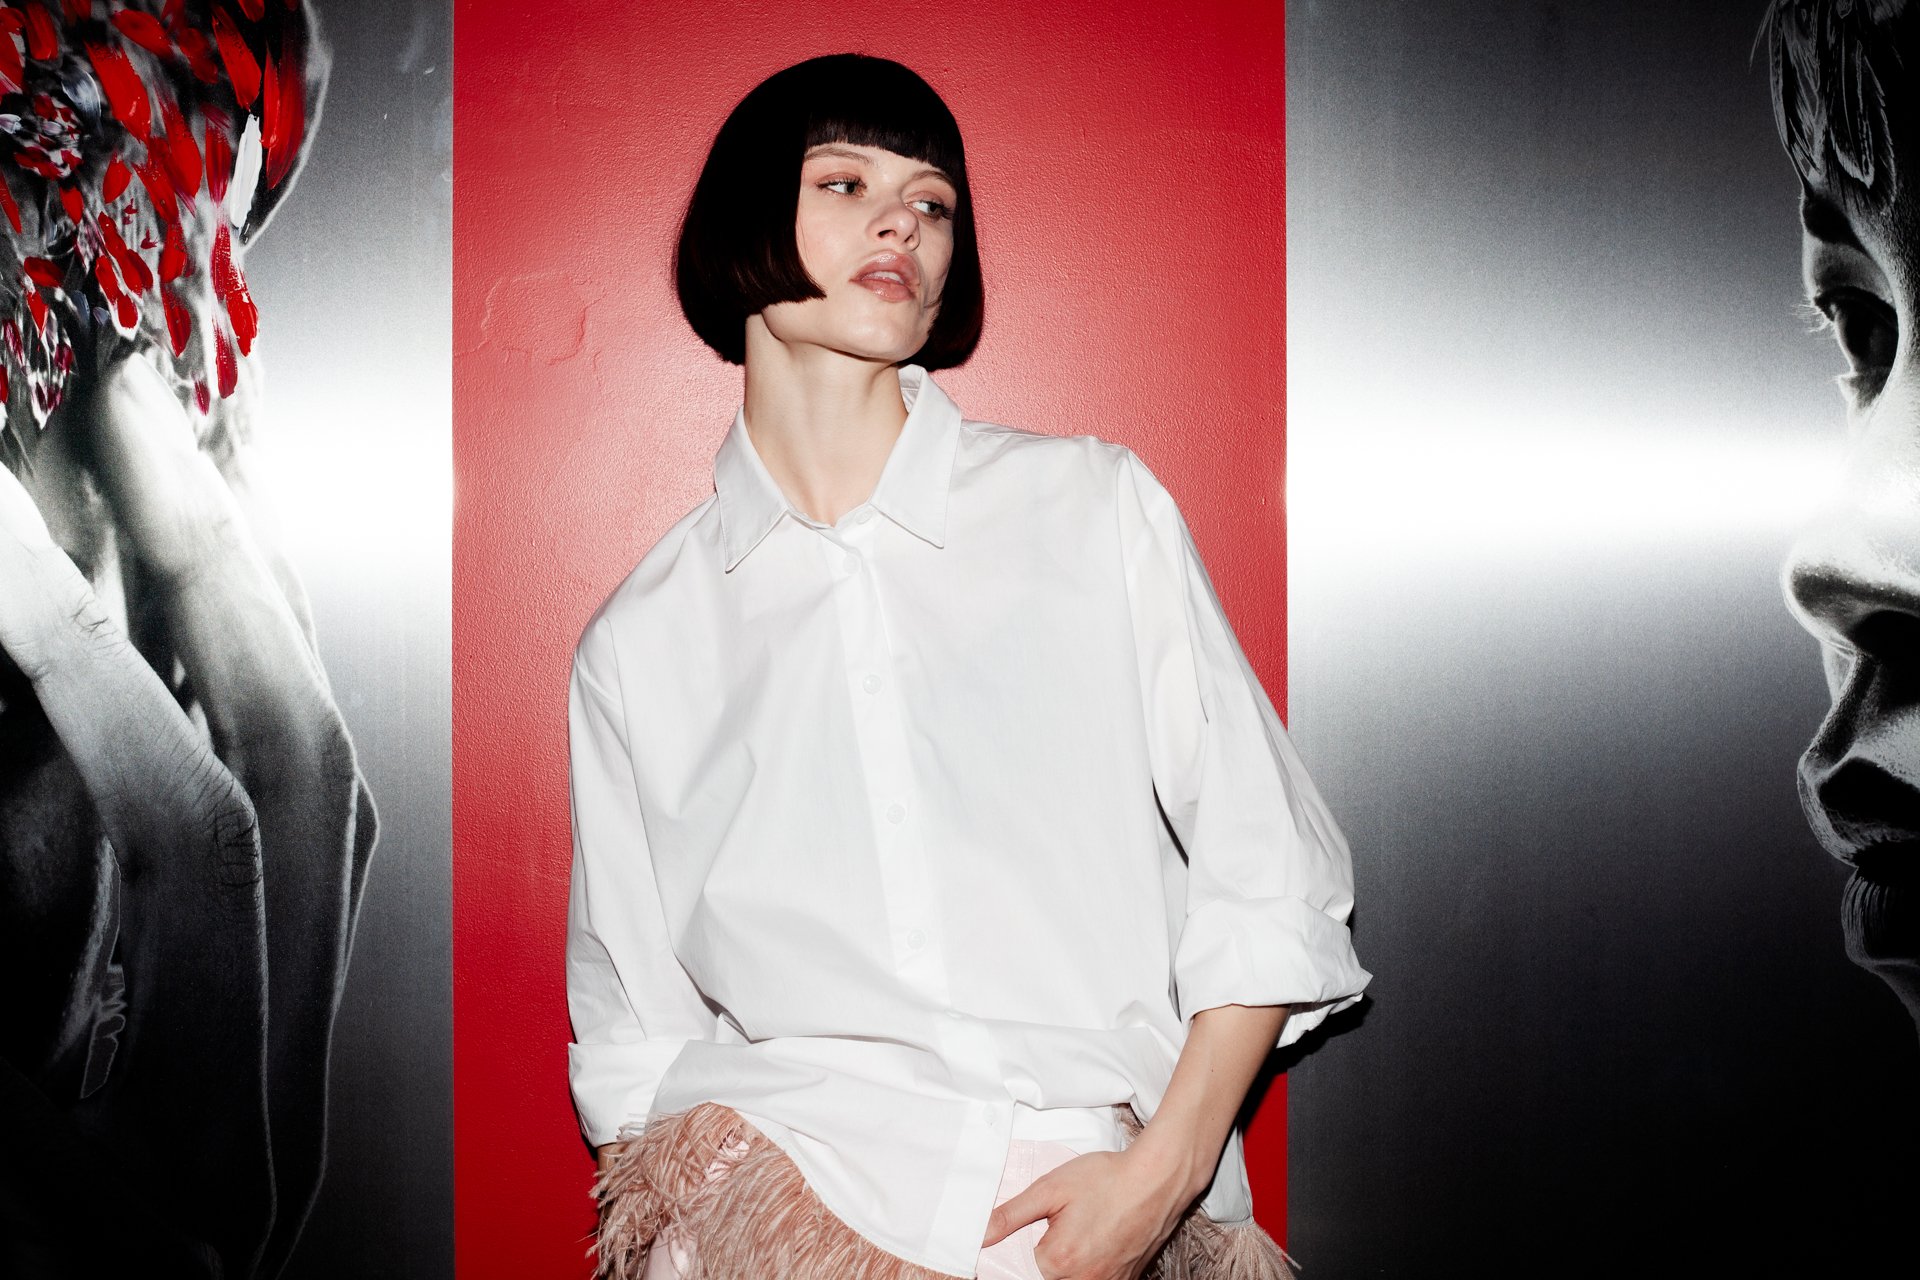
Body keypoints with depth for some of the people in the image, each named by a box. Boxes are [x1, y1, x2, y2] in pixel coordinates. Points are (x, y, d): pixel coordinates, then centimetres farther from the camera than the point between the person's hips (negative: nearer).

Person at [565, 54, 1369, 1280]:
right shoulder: (639, 642, 10)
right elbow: (630, 1034, 15)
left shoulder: (1100, 510, 8)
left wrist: (1161, 1173, -3)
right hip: (790, 1175, 0)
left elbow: (1271, 878, 7)